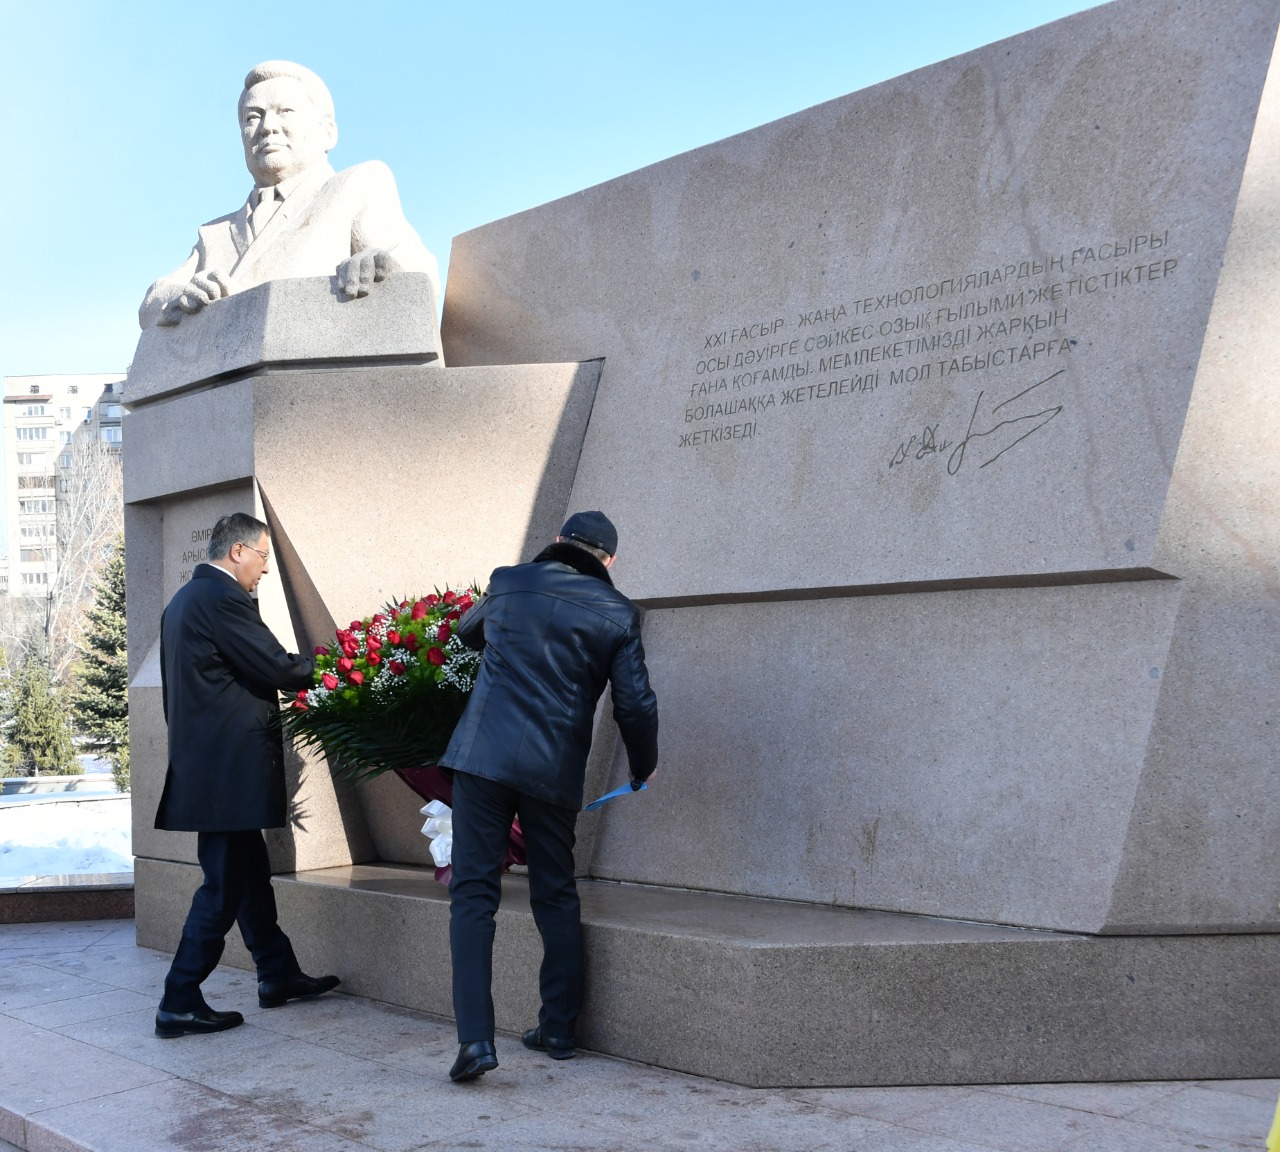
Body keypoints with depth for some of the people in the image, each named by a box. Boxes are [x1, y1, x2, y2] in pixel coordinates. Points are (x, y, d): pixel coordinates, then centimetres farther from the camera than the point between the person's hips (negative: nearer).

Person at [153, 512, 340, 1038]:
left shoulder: (184, 599, 16)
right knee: (225, 884, -4)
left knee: (249, 872, 18)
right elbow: (276, 666, -17)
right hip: (230, 766, -11)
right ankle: (180, 1003, 1)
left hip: (201, 756, 11)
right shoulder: (223, 596, -15)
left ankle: (278, 974, 28)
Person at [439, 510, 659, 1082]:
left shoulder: (508, 583, 8)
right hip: (555, 770, 1)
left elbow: (466, 631, 29)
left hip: (484, 755, -1)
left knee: (474, 893, 0)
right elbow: (636, 705, 2)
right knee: (556, 896, 15)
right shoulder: (616, 613, 4)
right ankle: (559, 1028, 22)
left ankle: (475, 1037, -9)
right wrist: (643, 768, 19)